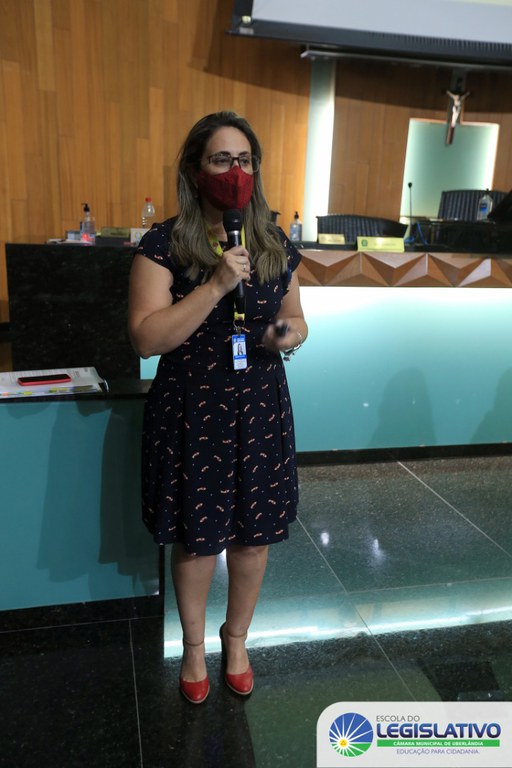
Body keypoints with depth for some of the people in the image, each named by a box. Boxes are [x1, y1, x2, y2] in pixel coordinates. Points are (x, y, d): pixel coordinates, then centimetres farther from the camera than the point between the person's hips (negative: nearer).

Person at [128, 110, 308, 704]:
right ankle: (194, 645, 40)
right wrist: (216, 285, -26)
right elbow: (146, 338, -18)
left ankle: (237, 637, 43)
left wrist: (292, 332, -10)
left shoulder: (275, 245, 4)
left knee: (255, 535, 14)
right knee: (197, 538, 11)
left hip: (261, 410, 4)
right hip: (191, 415, -3)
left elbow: (294, 317, 14)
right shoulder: (164, 245, -10)